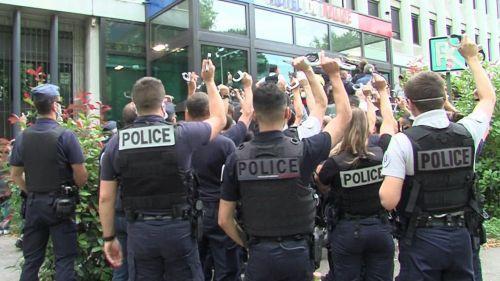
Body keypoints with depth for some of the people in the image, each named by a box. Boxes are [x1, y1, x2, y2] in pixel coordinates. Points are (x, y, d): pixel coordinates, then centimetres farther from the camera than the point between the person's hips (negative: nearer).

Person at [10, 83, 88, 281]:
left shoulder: (22, 137, 1)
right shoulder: (65, 136, -13)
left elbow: (15, 175, 7)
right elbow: (81, 176, -13)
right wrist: (71, 189, 6)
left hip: (33, 204, 5)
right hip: (60, 205, -5)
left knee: (31, 260, 16)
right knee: (64, 259, 4)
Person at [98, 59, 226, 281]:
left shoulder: (116, 142, -4)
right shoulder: (182, 134, -10)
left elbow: (105, 197, 0)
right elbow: (219, 119, 9)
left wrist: (109, 238, 12)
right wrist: (209, 81, 20)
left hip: (139, 231, 2)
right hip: (178, 228, -2)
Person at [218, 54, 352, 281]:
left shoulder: (236, 158, -9)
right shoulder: (302, 150, -13)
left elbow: (224, 219, -3)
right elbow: (344, 115, 4)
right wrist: (334, 74, 12)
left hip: (260, 254, 1)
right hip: (298, 252, 0)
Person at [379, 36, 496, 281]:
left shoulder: (402, 142, -17)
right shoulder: (467, 133, -3)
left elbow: (388, 200, -21)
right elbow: (488, 98, 19)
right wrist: (471, 57, 30)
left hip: (420, 239, -4)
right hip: (460, 235, 4)